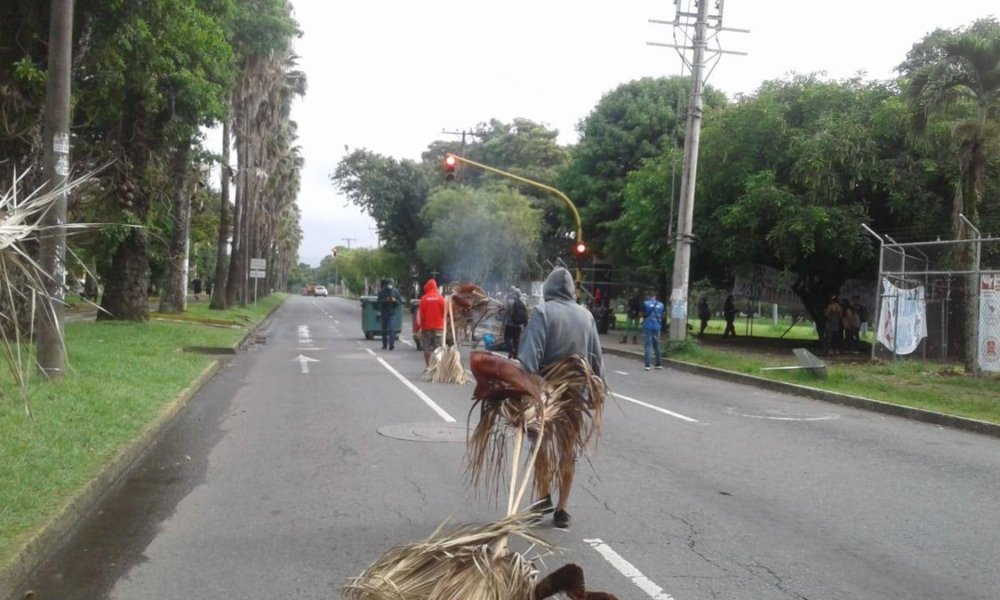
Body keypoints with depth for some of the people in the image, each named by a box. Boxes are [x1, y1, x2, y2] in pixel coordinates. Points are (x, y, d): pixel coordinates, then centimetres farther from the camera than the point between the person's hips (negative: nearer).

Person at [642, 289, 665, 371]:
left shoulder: (646, 303, -6)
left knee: (647, 345, -4)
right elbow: (662, 316, 11)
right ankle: (658, 364, 22)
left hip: (647, 326, -4)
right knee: (656, 345, 16)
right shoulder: (660, 304, 6)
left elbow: (642, 314, -2)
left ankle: (647, 364, -12)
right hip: (657, 327, 4)